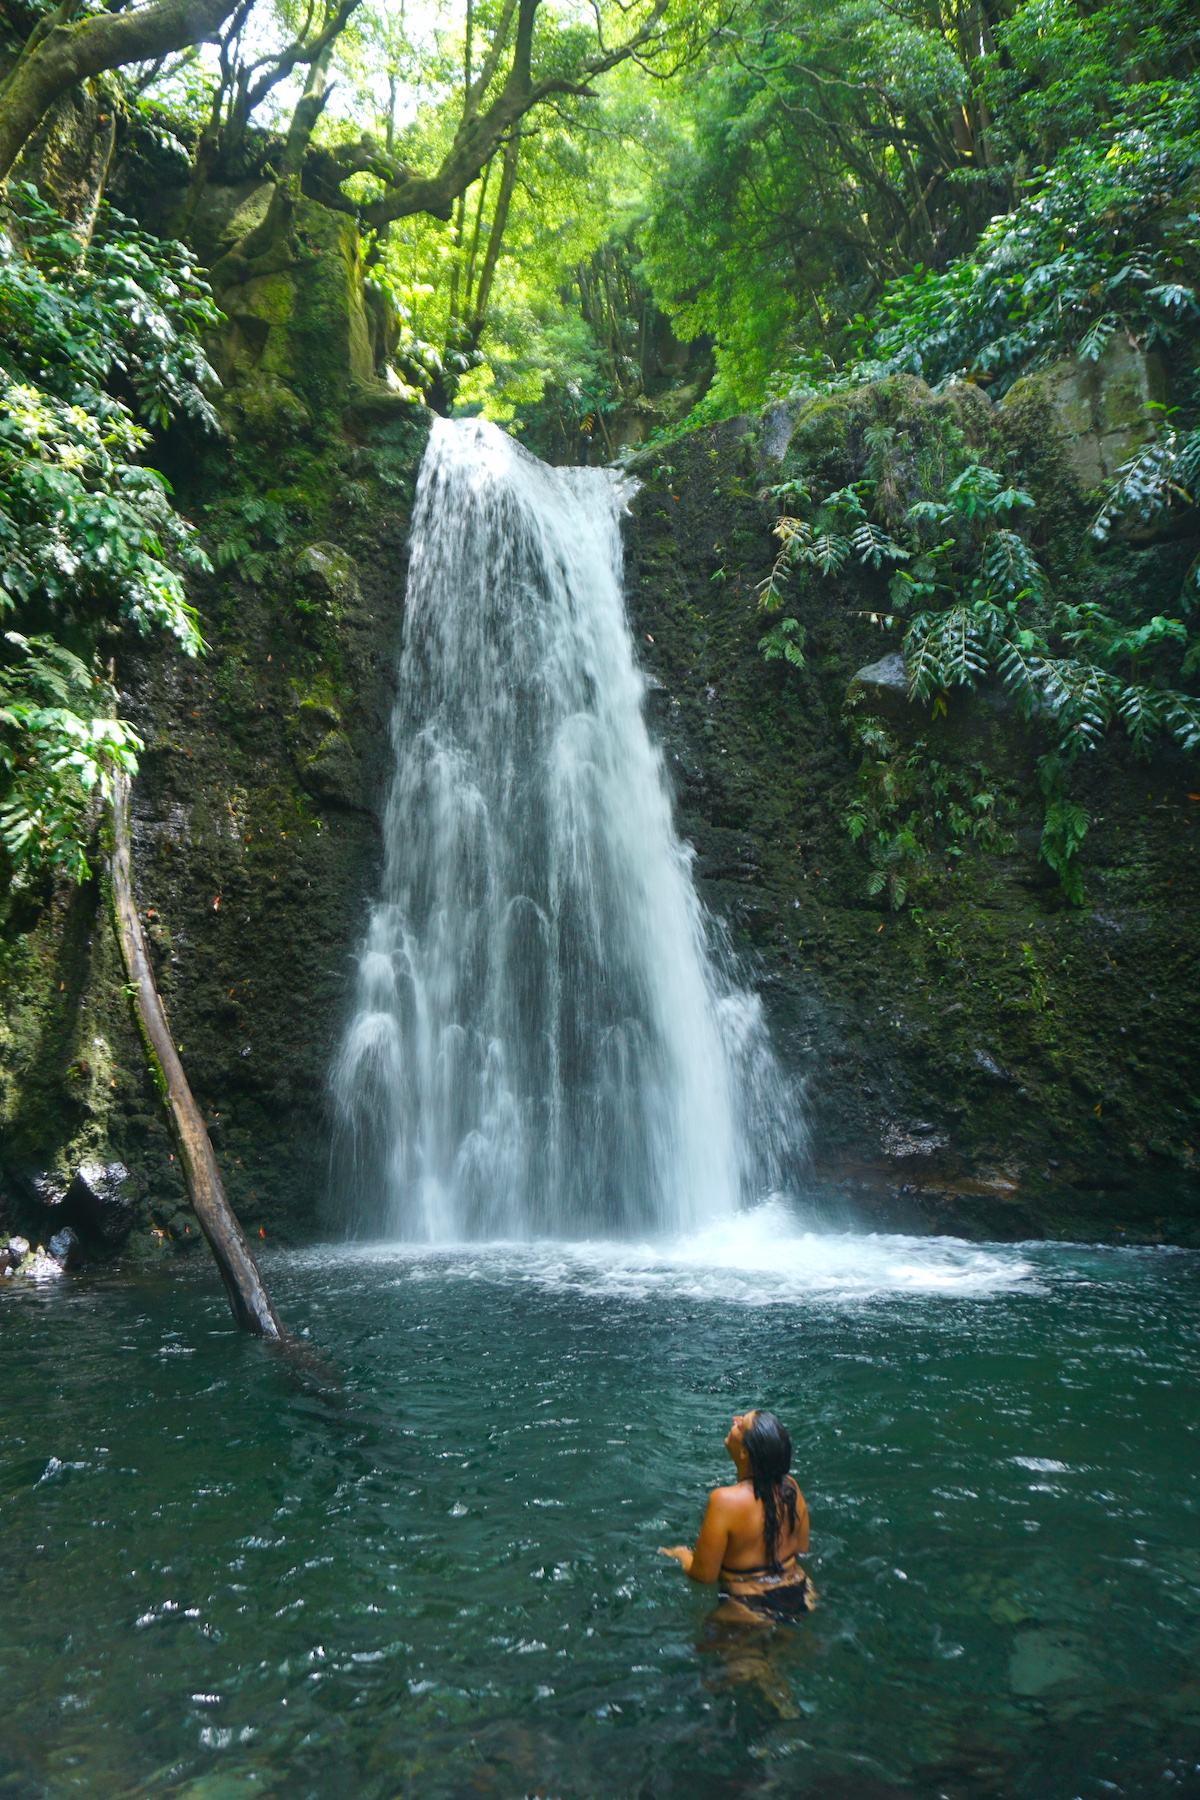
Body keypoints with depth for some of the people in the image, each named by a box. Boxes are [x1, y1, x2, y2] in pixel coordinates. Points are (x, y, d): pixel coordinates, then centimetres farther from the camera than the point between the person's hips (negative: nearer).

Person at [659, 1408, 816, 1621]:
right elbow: (802, 1549, 5)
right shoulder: (790, 1487, -10)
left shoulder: (726, 1501, -27)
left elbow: (704, 1574, -20)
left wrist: (682, 1555, 1)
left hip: (753, 1611, -6)